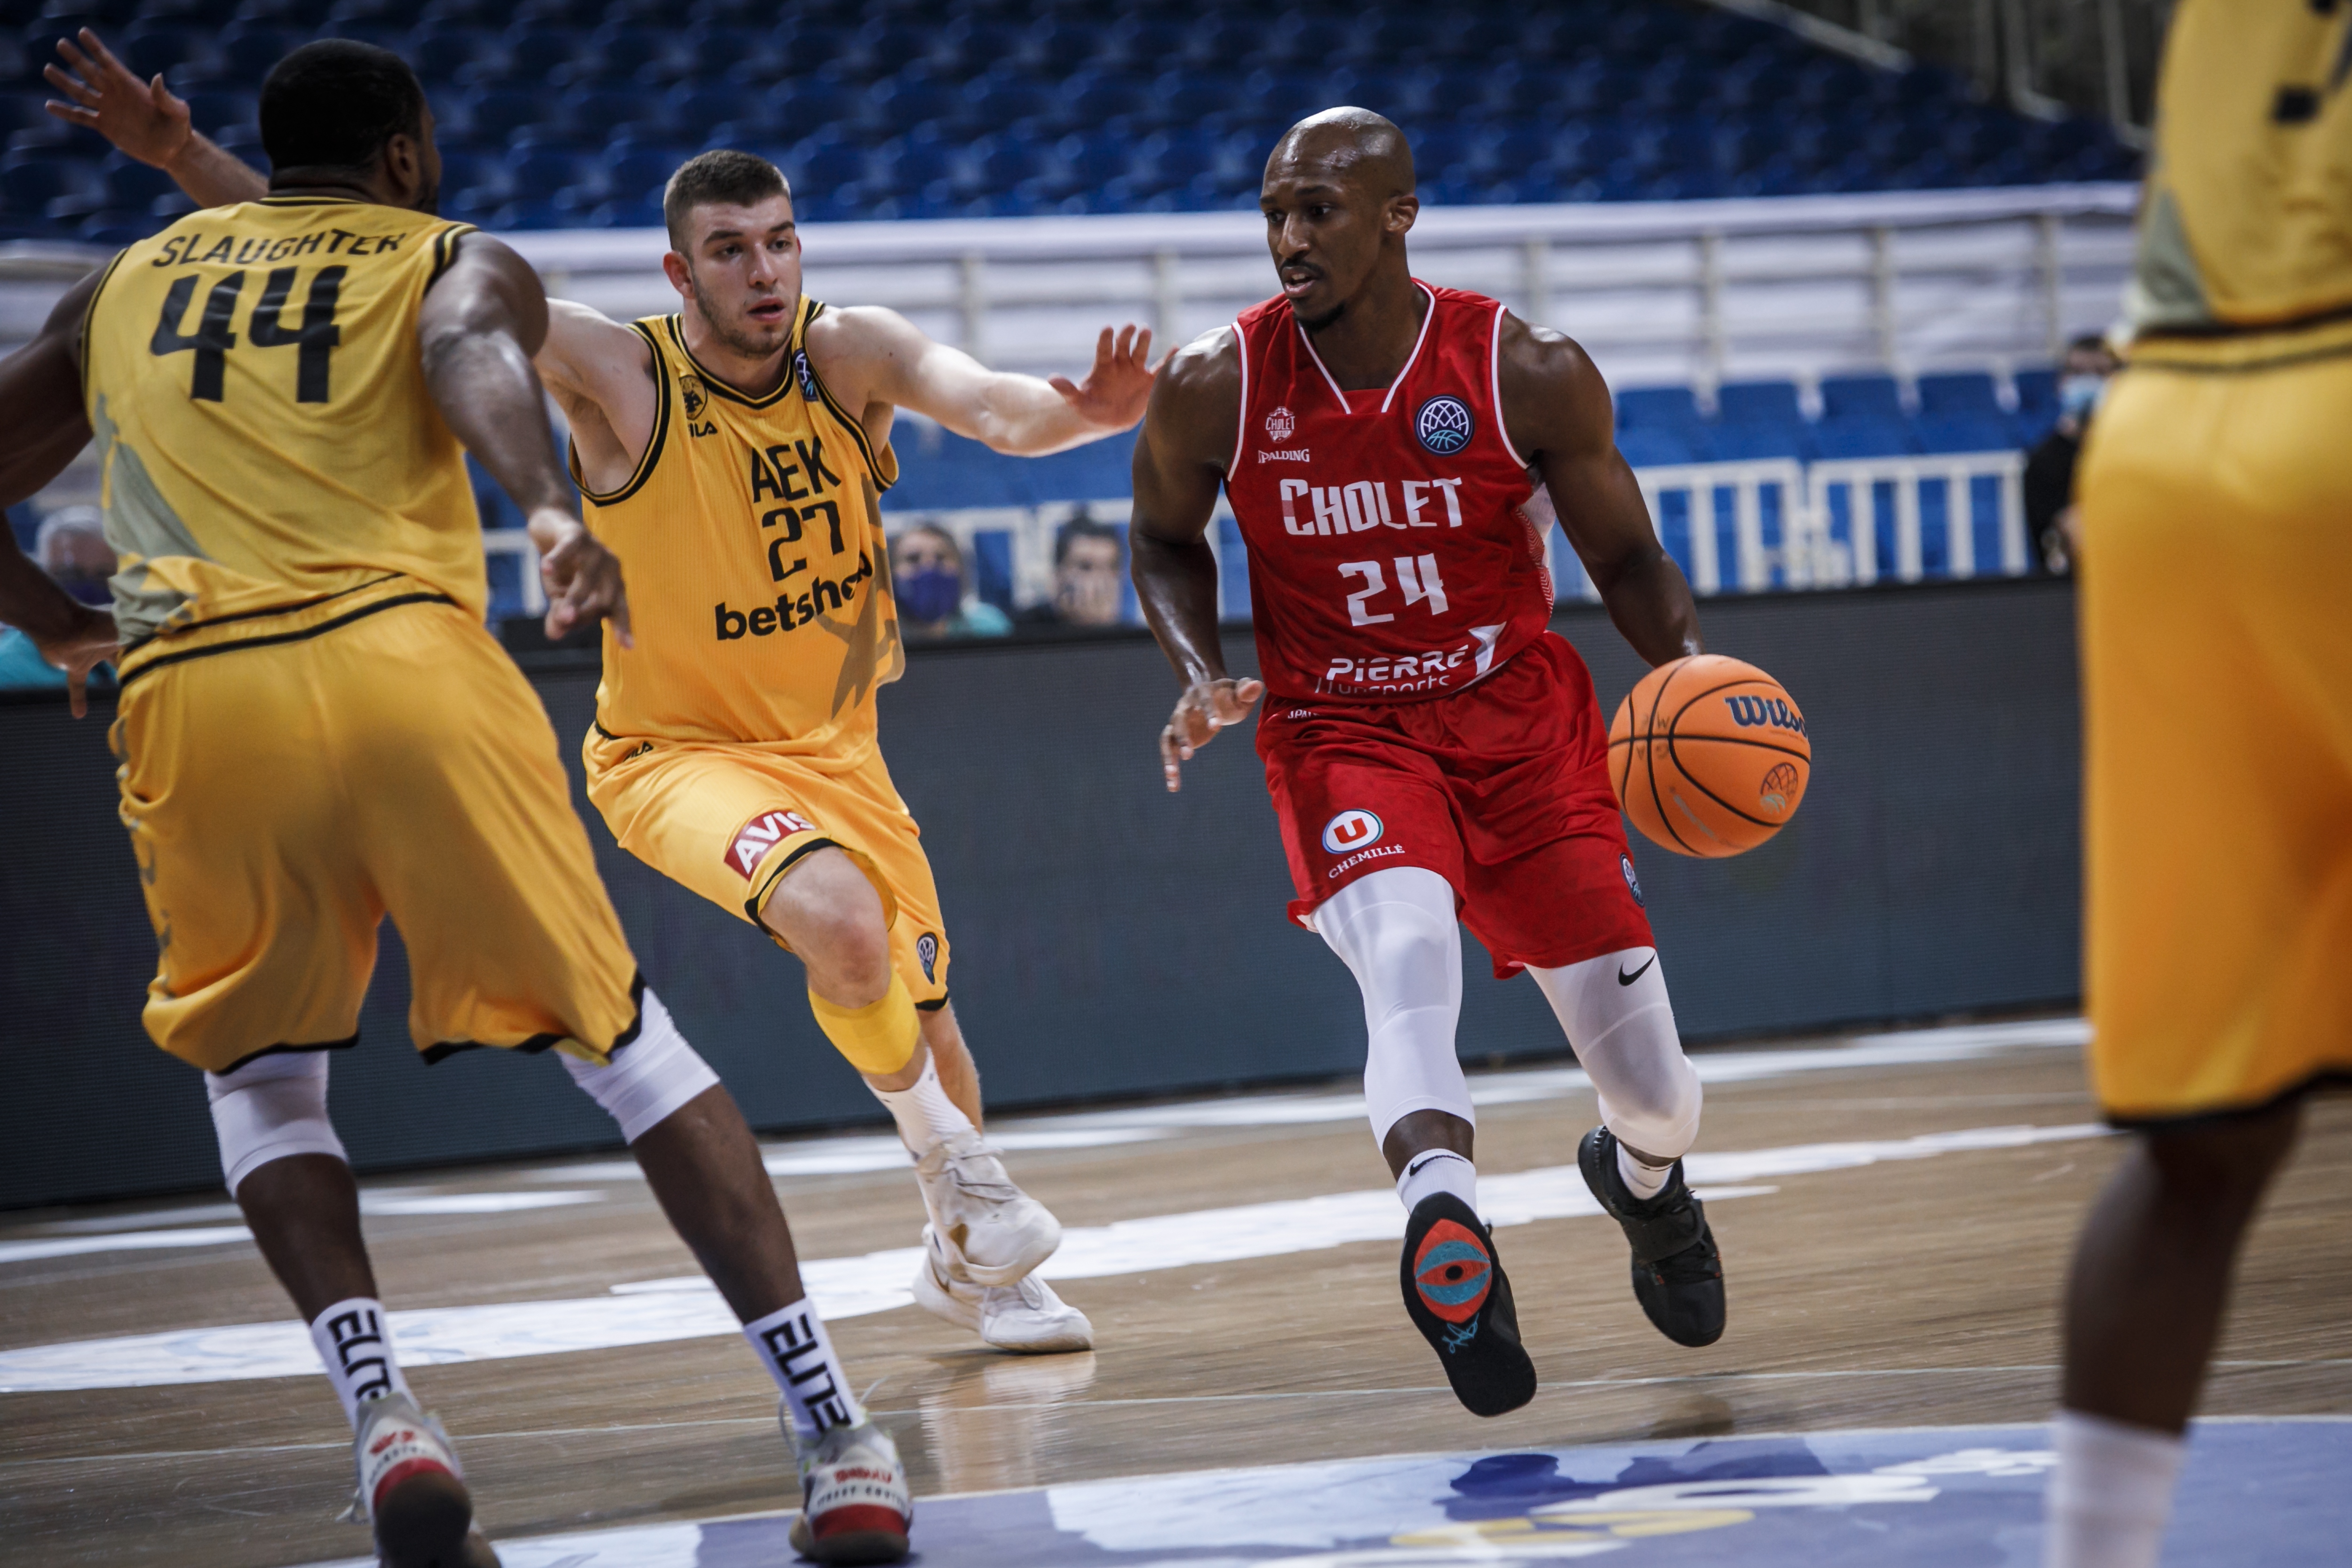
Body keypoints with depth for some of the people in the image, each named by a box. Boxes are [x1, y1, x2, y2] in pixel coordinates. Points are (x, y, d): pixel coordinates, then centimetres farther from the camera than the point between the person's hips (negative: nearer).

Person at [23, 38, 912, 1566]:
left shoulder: (125, 283, 28)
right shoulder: (459, 261, 18)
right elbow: (473, 352, -7)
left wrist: (57, 623, 46)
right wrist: (556, 512, -26)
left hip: (198, 698, 2)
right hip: (408, 665, -2)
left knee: (260, 1074, 23)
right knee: (627, 1041, 11)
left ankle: (383, 1415, 0)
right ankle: (837, 1441, 4)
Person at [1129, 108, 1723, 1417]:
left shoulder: (1531, 374, -12)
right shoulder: (1217, 388, -10)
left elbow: (1624, 552, 1)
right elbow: (1165, 538, 9)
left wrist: (1689, 664, -18)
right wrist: (1201, 675, -9)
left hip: (1522, 719, 1)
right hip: (1341, 732, -1)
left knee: (1656, 1092, 4)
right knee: (1407, 951, -35)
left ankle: (1643, 1178, 41)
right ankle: (1447, 1228, -53)